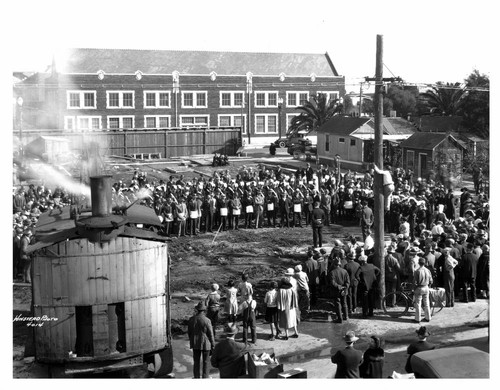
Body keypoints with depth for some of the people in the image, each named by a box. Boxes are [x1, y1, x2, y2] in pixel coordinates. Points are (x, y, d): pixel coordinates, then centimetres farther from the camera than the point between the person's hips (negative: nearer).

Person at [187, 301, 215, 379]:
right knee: (205, 362, 11)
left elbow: (189, 332, 4)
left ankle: (196, 377, 19)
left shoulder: (191, 319, -6)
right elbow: (210, 334, -12)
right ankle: (205, 377, 18)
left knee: (196, 361, 14)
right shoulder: (207, 321, -19)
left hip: (195, 344, 3)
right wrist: (213, 344, 0)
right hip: (205, 343, -3)